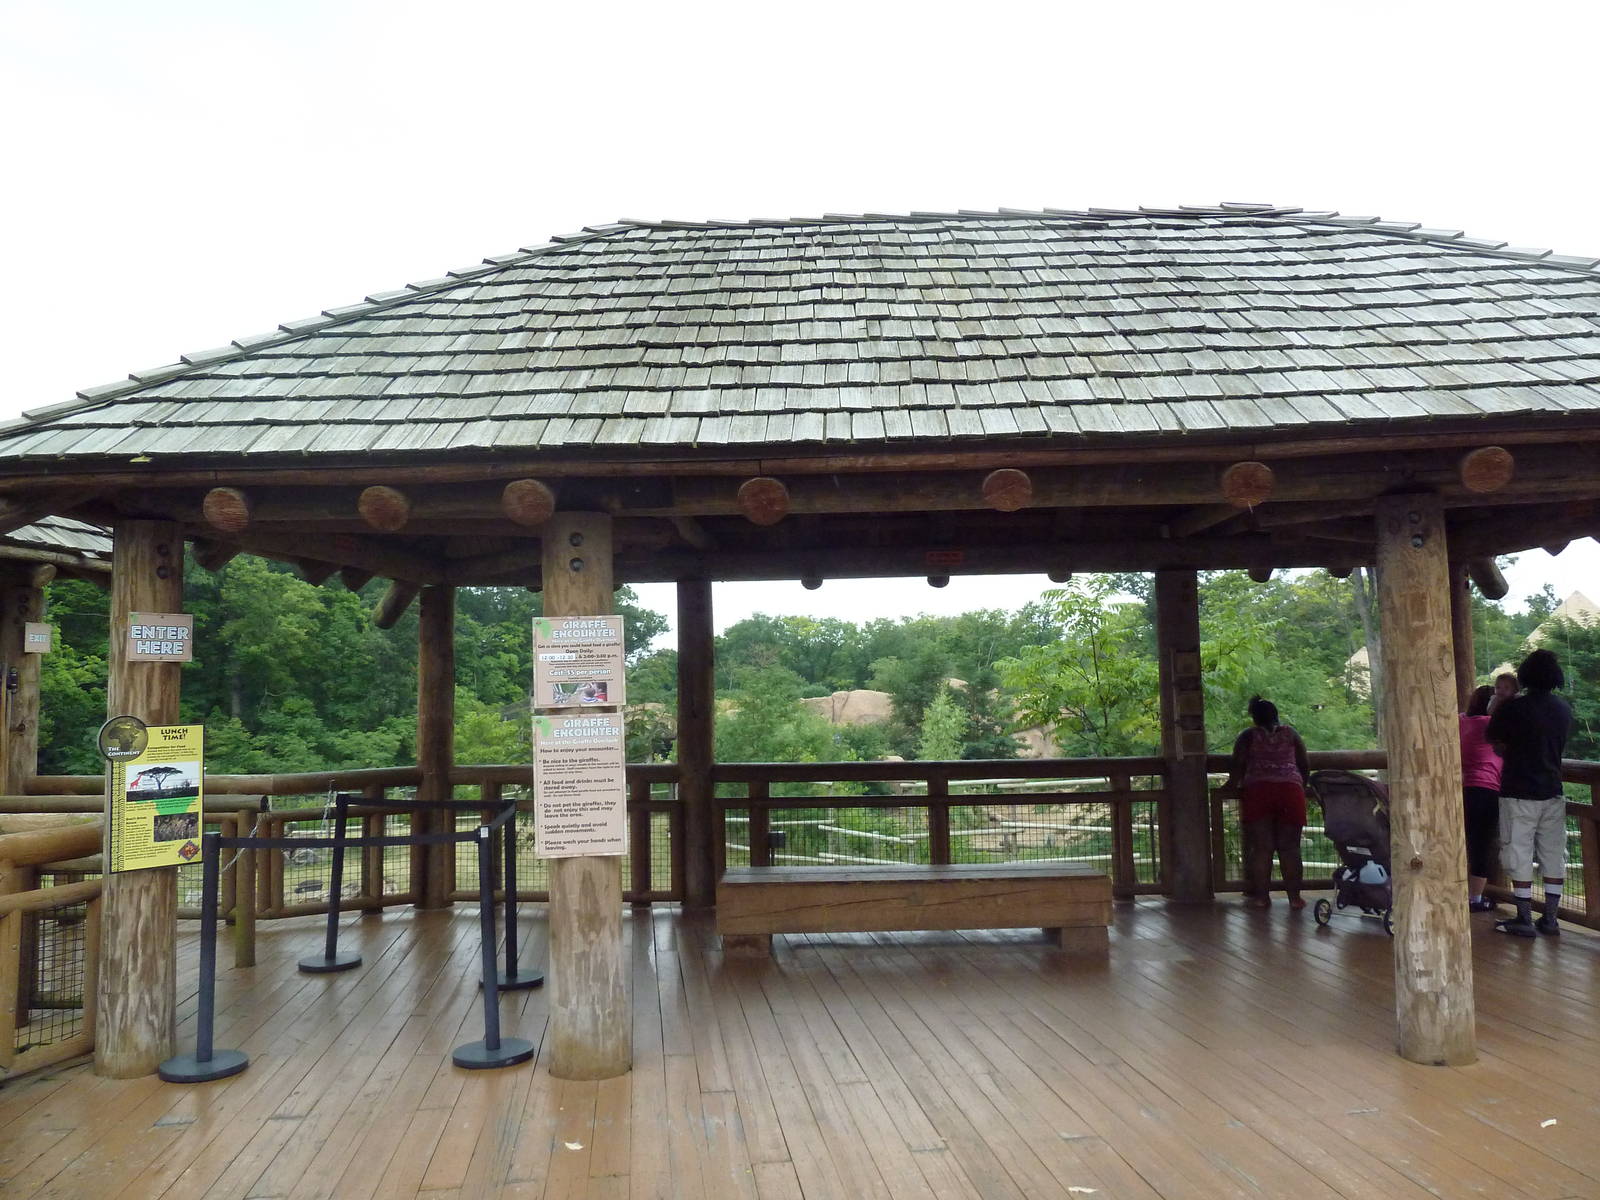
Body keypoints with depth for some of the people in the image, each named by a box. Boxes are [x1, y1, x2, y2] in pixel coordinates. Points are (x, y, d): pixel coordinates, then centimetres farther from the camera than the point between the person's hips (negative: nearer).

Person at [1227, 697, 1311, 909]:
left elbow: (1238, 766, 2)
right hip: (1290, 789, 2)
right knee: (1290, 846, 3)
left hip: (1258, 790, -1)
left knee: (1261, 846, 0)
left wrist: (1232, 786, 16)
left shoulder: (1248, 736, 9)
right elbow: (1305, 766, 16)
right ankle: (1294, 896, 2)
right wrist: (1301, 785, 32)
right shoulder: (1290, 734, 15)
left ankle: (1261, 896, -1)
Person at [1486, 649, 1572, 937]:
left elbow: (1493, 741, -2)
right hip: (1553, 793, 5)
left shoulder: (1513, 708, -13)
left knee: (1520, 857, 0)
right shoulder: (1564, 710, 4)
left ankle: (1524, 920, 2)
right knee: (1553, 856, 10)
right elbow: (1560, 746, 17)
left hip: (1519, 794, -5)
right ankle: (1550, 919, 14)